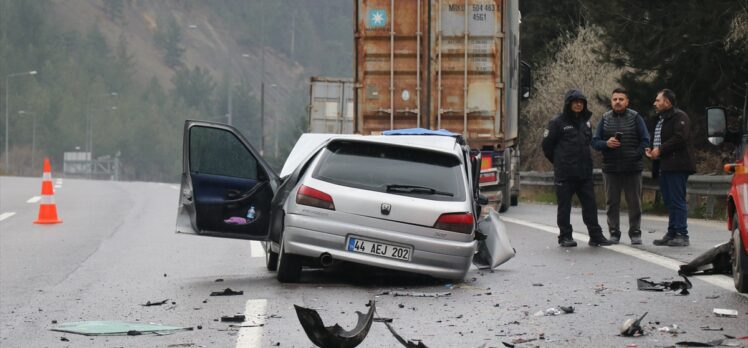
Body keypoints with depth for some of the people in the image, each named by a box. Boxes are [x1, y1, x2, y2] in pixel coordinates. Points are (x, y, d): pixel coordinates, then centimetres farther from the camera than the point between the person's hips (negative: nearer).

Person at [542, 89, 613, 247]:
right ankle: (565, 236, 10)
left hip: (585, 172, 5)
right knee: (564, 205, 2)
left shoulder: (585, 122, 12)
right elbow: (547, 145, -2)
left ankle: (595, 236, 6)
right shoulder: (558, 122, -6)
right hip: (564, 173, -5)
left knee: (590, 204, 3)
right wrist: (559, 162, 8)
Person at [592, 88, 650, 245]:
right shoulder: (605, 119, 8)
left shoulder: (635, 118, 2)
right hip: (610, 168, 2)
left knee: (634, 202, 2)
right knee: (612, 202, 5)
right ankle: (614, 233, 12)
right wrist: (606, 144, -15)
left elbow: (645, 141, 0)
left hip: (632, 168, -2)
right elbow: (595, 142, 6)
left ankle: (635, 233, 10)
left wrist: (636, 155, -13)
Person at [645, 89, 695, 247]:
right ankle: (672, 234, 13)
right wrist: (651, 150, 9)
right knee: (669, 202, 10)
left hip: (676, 167, -10)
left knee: (678, 201, -10)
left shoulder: (679, 116, -6)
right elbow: (657, 140, 31)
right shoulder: (661, 119, 24)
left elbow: (680, 138, -19)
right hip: (664, 167, 10)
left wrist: (660, 150, -16)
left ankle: (682, 235, -10)